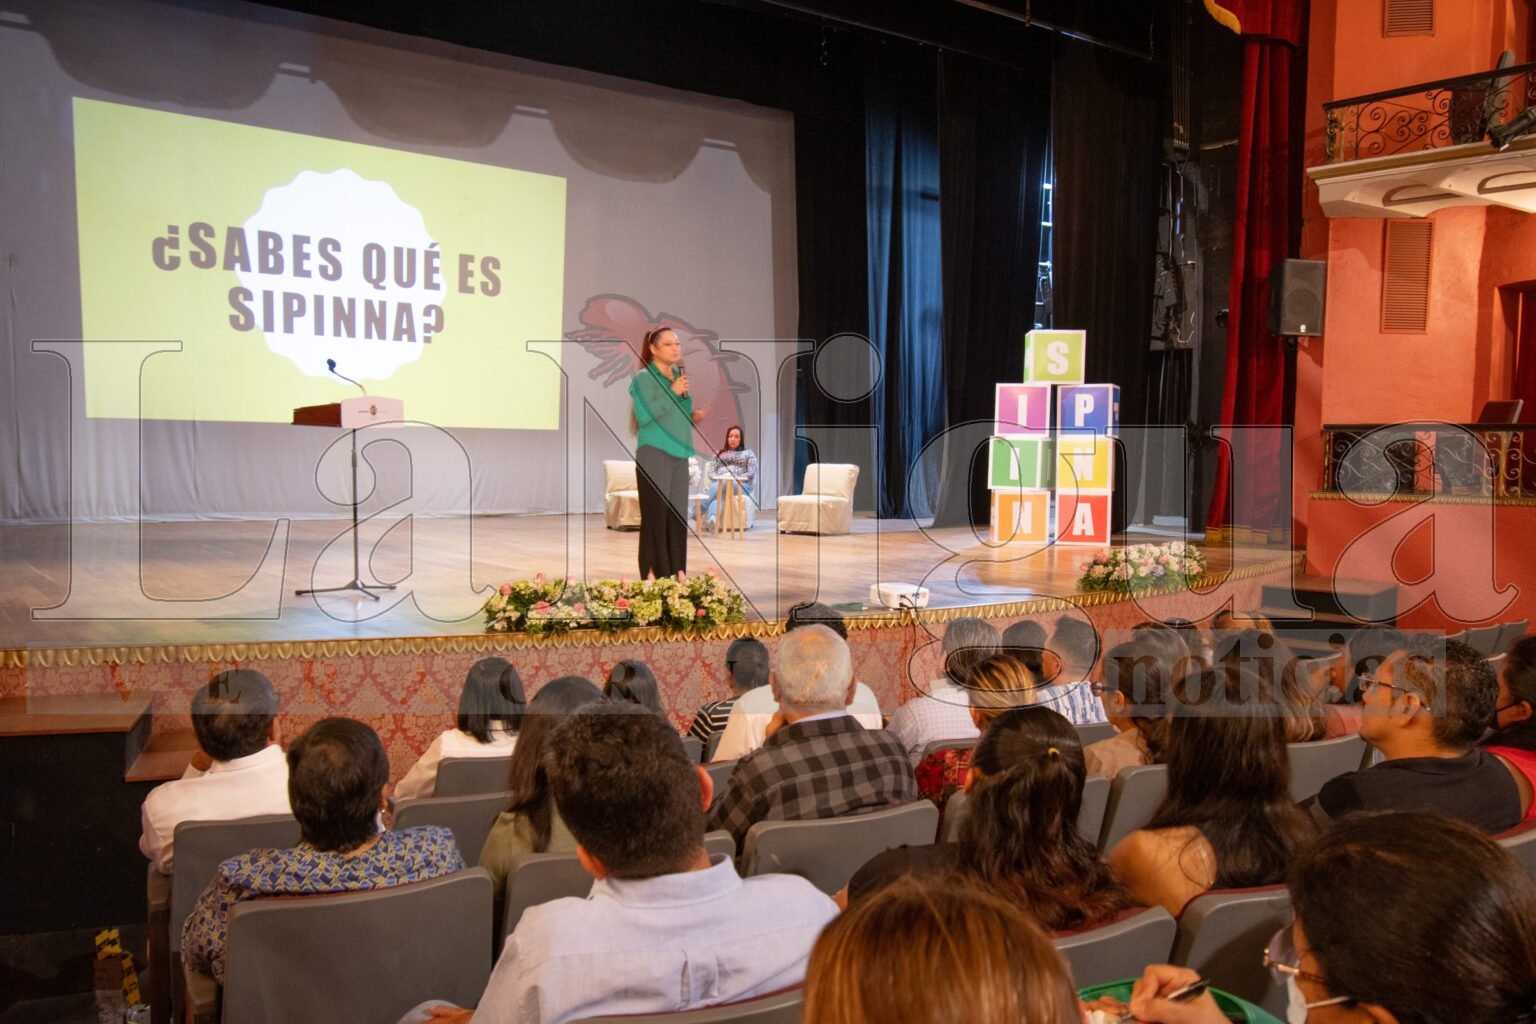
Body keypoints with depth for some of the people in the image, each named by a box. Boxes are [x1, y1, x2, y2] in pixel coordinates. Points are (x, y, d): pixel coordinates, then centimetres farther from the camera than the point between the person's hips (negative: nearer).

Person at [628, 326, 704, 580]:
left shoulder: (679, 377, 16)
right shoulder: (644, 378, -4)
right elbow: (644, 415, -17)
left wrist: (693, 417, 4)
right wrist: (672, 393, -15)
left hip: (678, 453, 7)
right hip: (654, 453, -7)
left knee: (678, 515, 5)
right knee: (656, 515, -8)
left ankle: (676, 573, 10)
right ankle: (654, 575, -6)